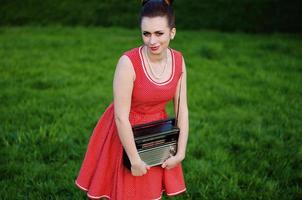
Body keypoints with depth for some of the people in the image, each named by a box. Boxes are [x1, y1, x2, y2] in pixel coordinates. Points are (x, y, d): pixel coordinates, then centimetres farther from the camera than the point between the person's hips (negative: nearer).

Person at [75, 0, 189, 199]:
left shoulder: (178, 61, -10)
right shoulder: (129, 62, -26)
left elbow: (182, 110, -3)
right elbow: (121, 117, -24)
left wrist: (180, 153, -5)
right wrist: (135, 159, -19)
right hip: (127, 134, -4)